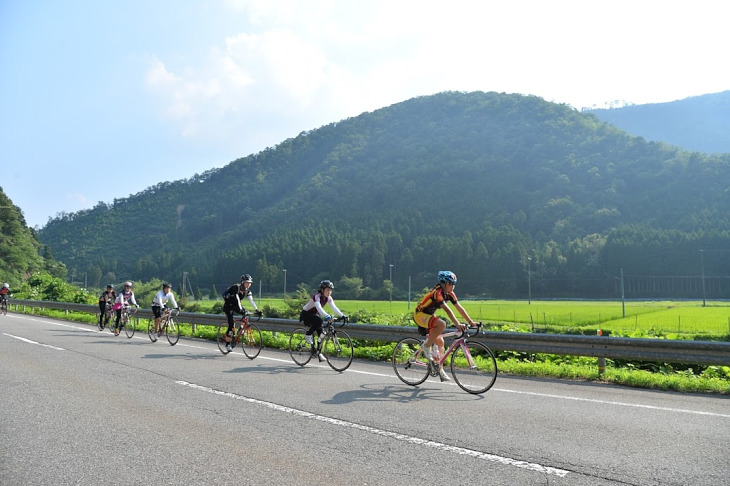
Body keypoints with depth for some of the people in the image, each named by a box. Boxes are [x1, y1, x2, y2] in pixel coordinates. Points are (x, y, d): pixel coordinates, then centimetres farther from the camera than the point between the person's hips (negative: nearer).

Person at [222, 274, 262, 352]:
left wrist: (256, 310, -28)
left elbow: (251, 301, -16)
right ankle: (228, 344, -7)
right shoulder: (236, 287, -28)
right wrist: (241, 310, -51)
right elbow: (237, 299, -39)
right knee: (231, 324, -16)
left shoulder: (247, 290, -8)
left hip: (235, 305, 7)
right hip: (228, 305, -7)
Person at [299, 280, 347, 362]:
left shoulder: (328, 298, -7)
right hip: (306, 314, -7)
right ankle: (307, 335, -13)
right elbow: (319, 308, -44)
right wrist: (327, 316, -59)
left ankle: (319, 353, 4)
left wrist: (342, 316, -33)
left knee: (321, 333, -6)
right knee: (319, 320, -34)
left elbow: (334, 308, -18)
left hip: (315, 314, 7)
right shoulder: (317, 296, -28)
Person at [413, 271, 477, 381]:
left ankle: (440, 369, 12)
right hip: (420, 315, -9)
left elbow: (459, 308, 1)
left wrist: (471, 322, -6)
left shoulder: (449, 294, 1)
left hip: (428, 316, 9)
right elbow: (447, 310, -34)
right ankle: (426, 347, -17)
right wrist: (458, 324, -40)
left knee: (440, 342, 3)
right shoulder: (437, 292, -26)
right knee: (442, 324, -32)